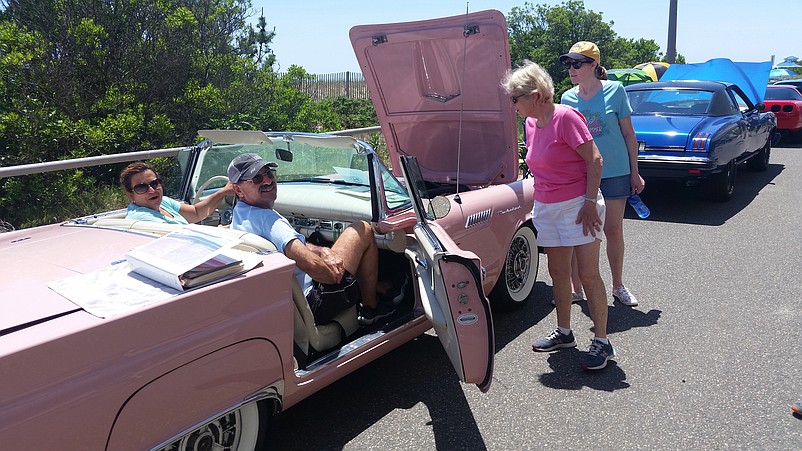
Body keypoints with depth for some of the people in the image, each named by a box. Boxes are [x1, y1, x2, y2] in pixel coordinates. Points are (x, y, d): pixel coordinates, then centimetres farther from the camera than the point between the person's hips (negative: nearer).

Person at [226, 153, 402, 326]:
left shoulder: (240, 214, 9)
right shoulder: (264, 217, -24)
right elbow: (309, 263, -35)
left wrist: (323, 251, -6)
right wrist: (335, 275, -16)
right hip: (314, 304, -10)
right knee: (363, 230, -2)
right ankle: (371, 308, 10)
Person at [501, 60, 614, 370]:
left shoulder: (565, 117, -15)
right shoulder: (530, 123, 8)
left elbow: (595, 159, -16)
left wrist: (590, 202, -20)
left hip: (577, 205, -8)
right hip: (546, 208, 8)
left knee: (588, 274, -3)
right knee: (558, 273, 13)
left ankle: (601, 342, 6)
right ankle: (564, 333, 27)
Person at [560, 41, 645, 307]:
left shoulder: (615, 91, -4)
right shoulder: (567, 98, 2)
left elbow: (628, 134, 1)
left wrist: (634, 173, 0)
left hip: (614, 173, -1)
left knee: (613, 231, 9)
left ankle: (618, 286, 27)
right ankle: (576, 289, 17)